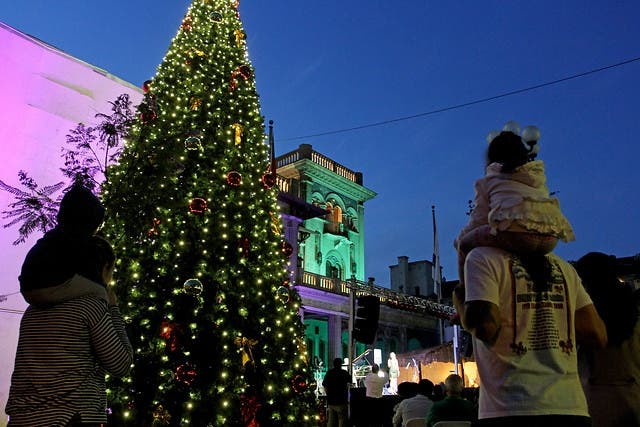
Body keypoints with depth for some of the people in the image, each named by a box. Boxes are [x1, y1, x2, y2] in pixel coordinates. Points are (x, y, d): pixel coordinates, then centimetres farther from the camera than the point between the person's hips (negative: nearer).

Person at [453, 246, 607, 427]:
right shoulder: (563, 267, 15)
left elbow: (484, 325, -16)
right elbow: (597, 334, 11)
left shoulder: (482, 257, -2)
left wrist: (459, 299, 4)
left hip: (512, 409, -5)